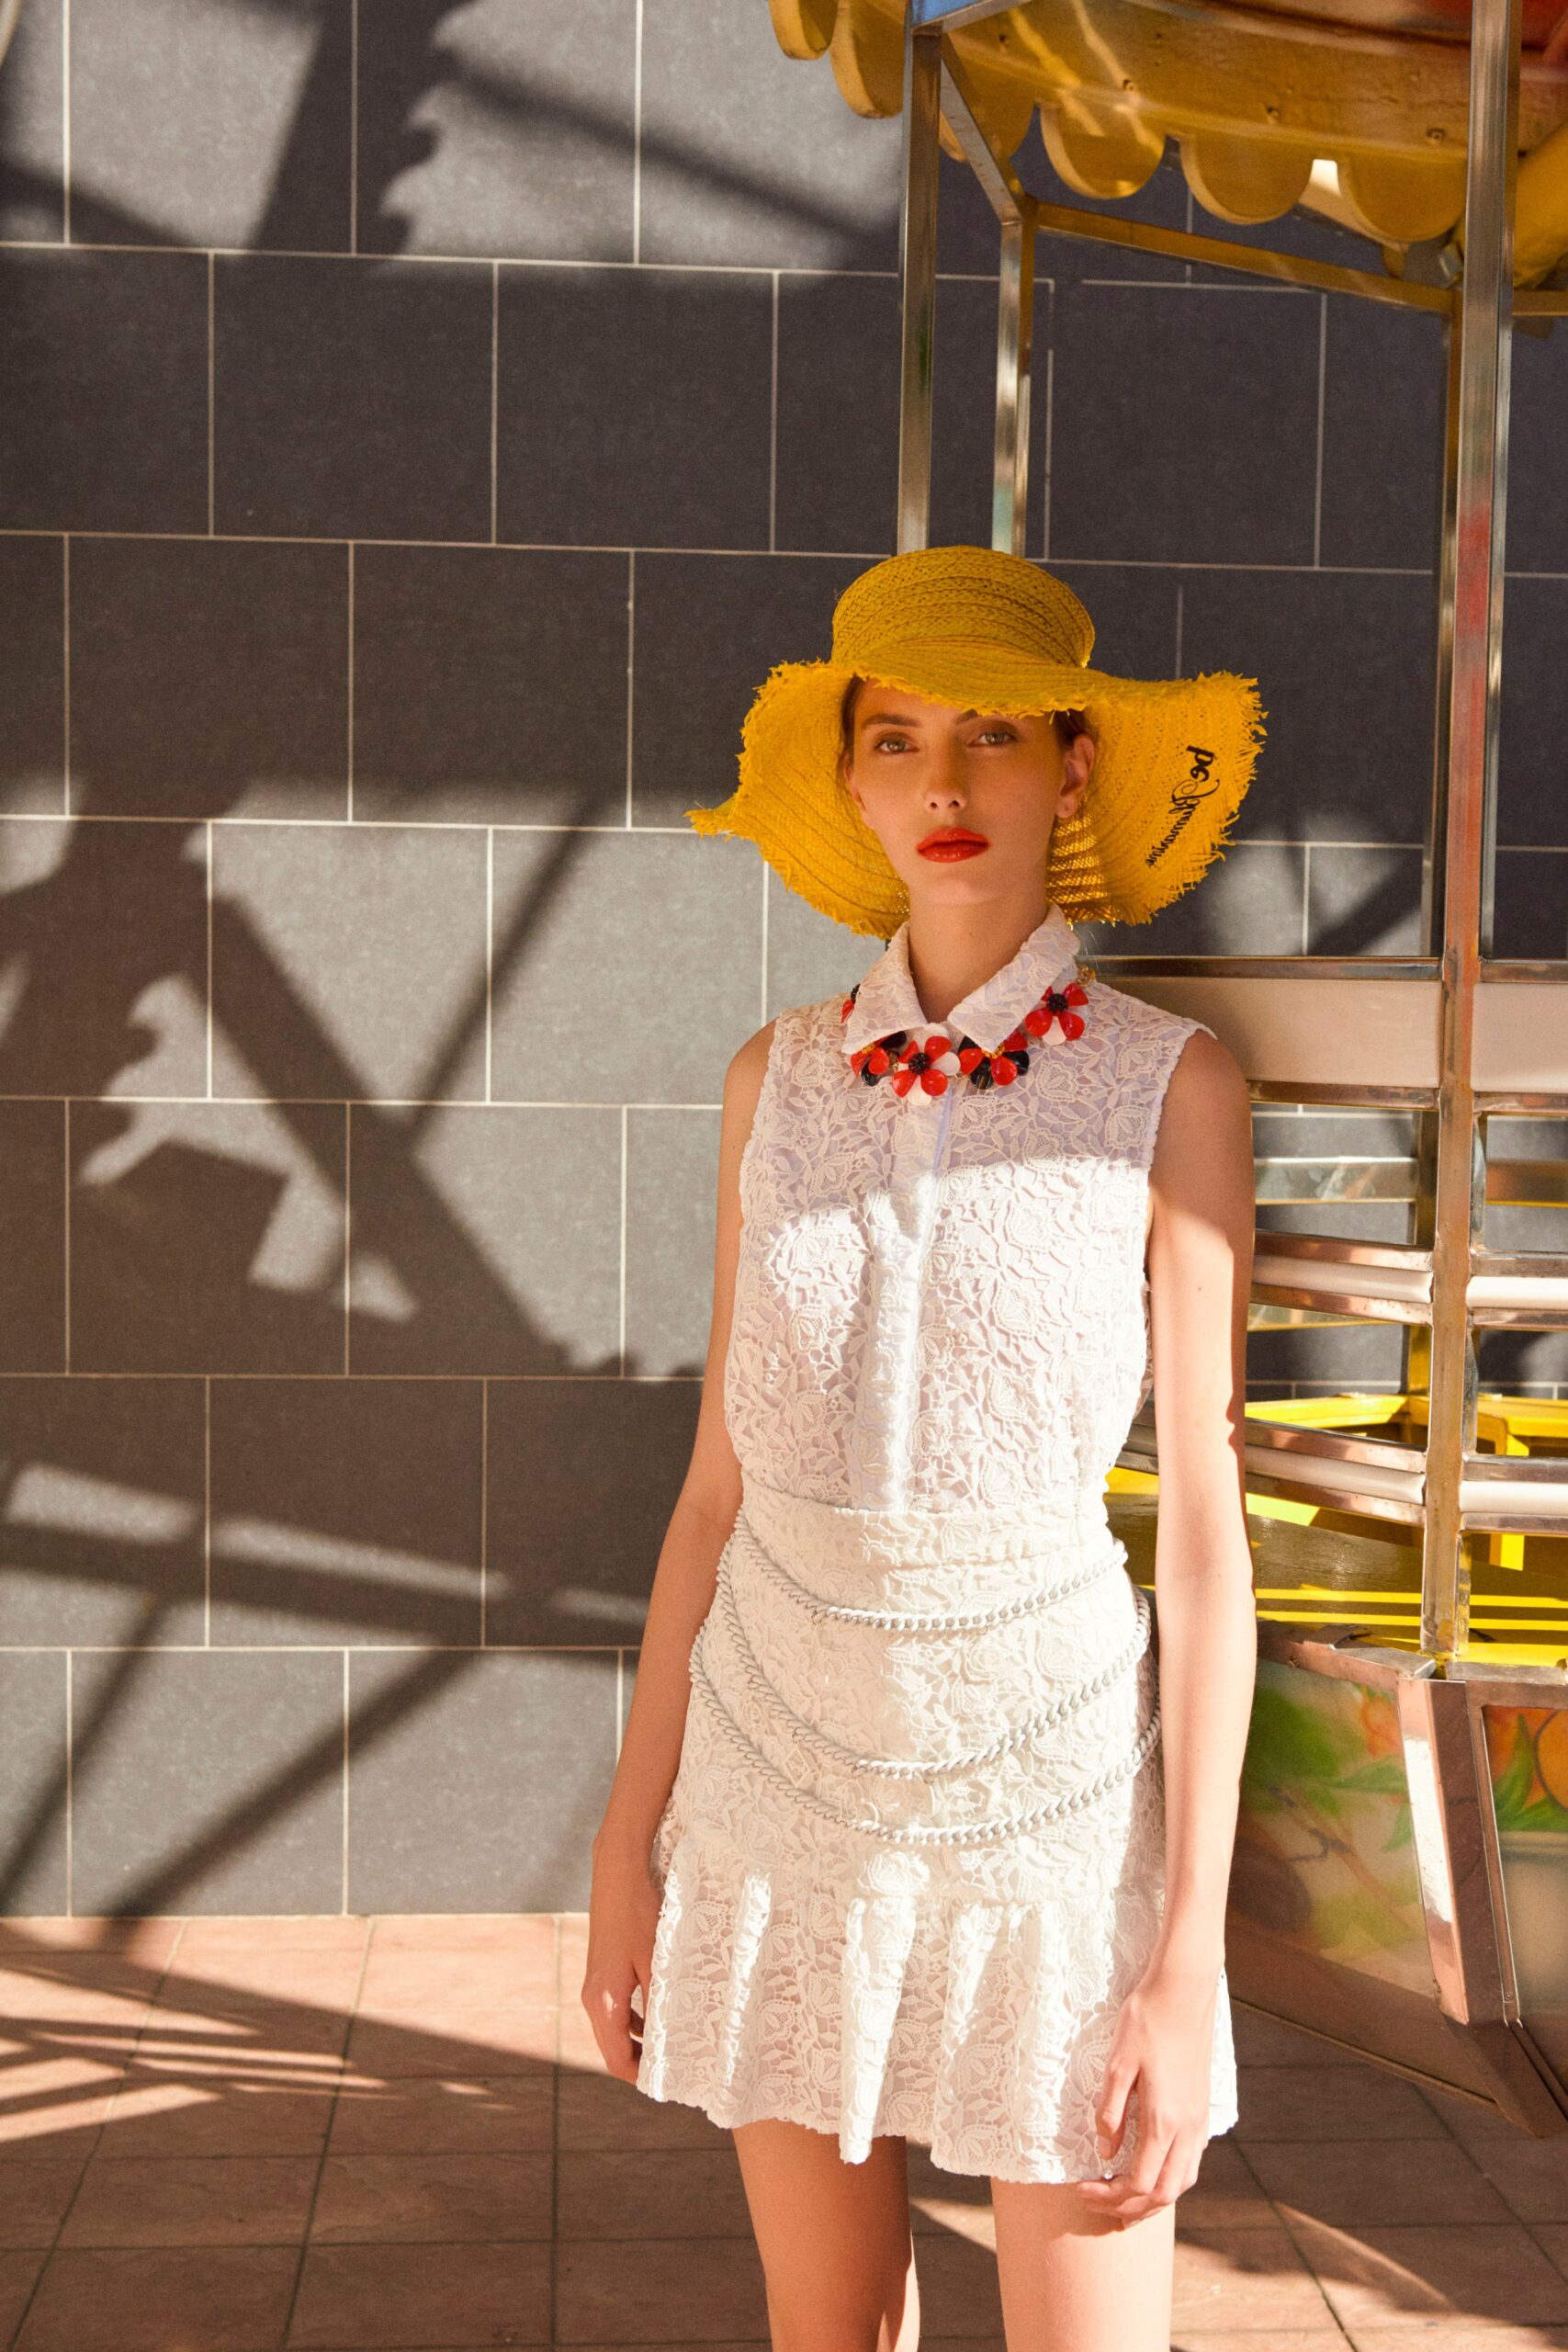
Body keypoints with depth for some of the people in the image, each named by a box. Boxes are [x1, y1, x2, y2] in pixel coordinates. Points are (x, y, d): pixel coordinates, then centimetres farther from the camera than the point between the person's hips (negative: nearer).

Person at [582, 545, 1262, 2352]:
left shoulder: (1166, 1085, -8)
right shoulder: (780, 1080, 2)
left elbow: (1205, 1529, -8)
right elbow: (719, 1483, 6)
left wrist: (1188, 1960, -10)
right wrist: (630, 1841, 5)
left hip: (1047, 1787, -3)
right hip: (784, 1777, 3)